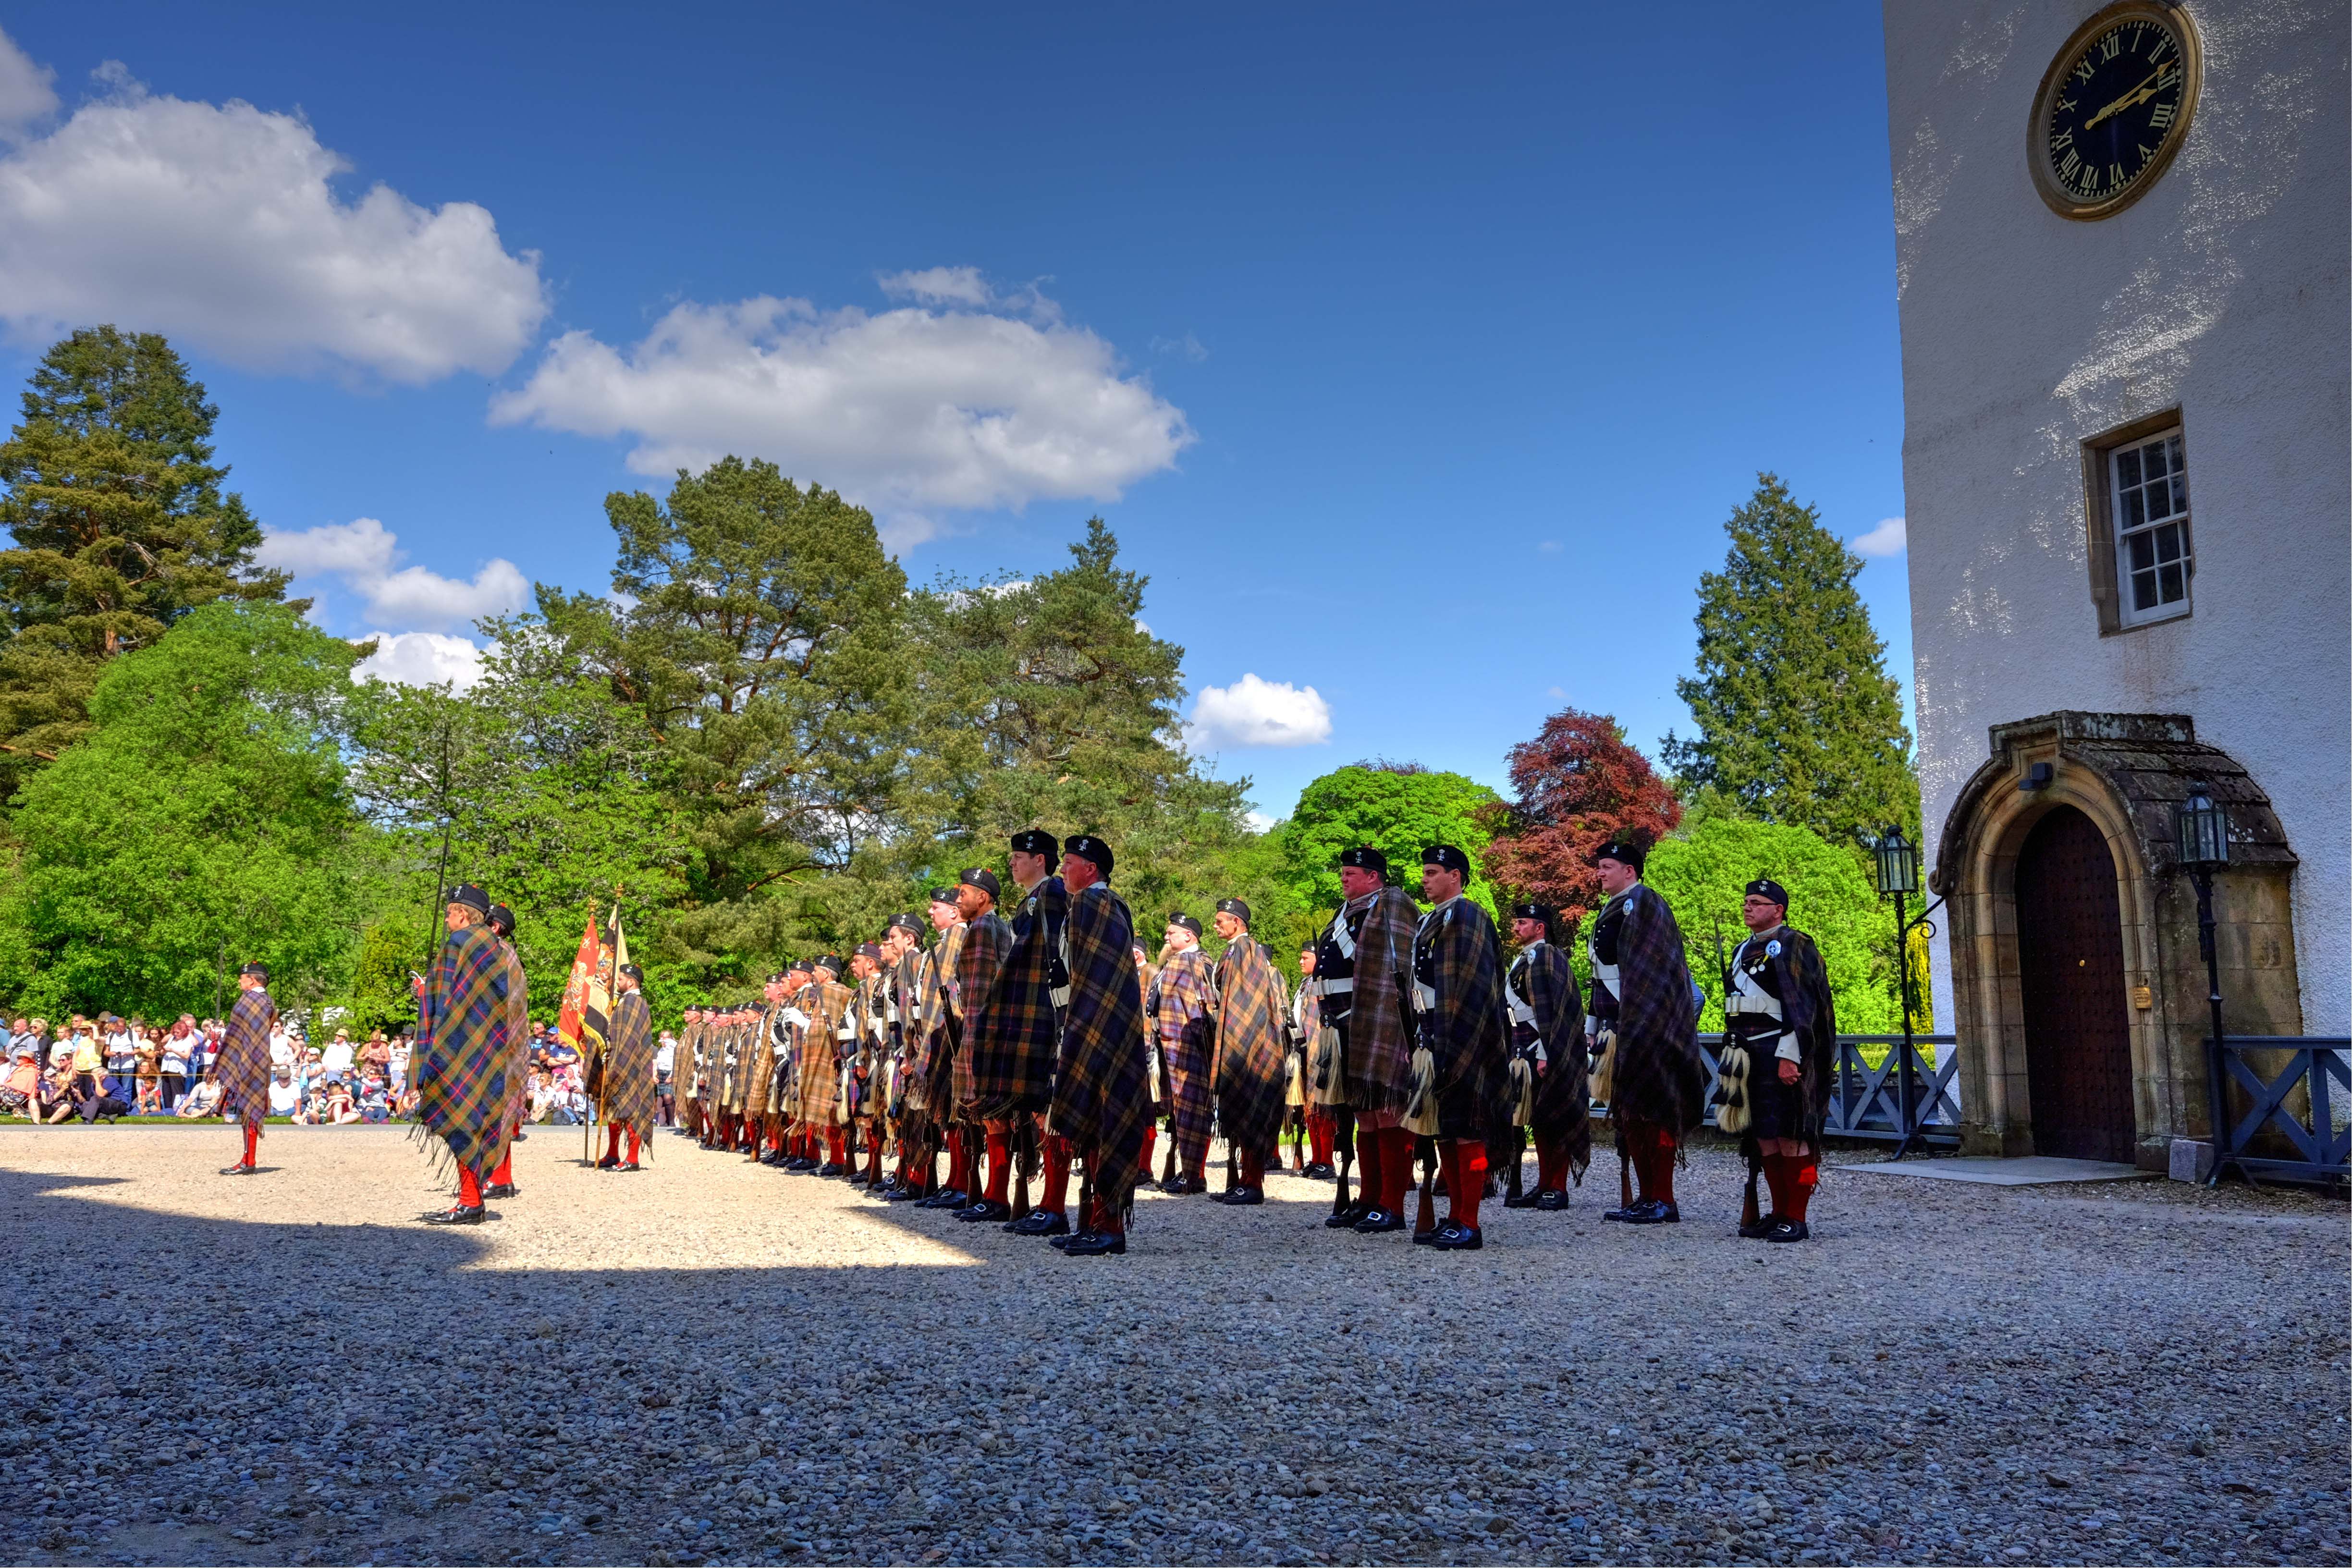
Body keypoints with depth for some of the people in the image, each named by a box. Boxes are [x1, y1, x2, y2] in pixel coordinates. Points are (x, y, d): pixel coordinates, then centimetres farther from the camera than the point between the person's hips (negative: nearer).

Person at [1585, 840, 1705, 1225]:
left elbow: (1647, 973, -18)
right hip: (1619, 1028, 9)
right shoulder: (1609, 913, 19)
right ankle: (1647, 1198, 16)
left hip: (1645, 1027, -9)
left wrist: (1636, 1029, -22)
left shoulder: (1642, 904, -9)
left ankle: (1663, 1202, 0)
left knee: (1652, 1110, -5)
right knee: (1628, 1111, 10)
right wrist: (1594, 1027, 20)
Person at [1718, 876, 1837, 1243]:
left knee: (1791, 1136, -5)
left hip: (1782, 1057, -9)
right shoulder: (1745, 950, 20)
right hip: (1750, 1058, 9)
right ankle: (1779, 1213, 18)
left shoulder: (1792, 946, -7)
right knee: (1763, 1136, 10)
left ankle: (1796, 1219, 0)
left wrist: (1788, 1057, -21)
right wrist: (1734, 1057, 21)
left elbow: (1800, 1007, -15)